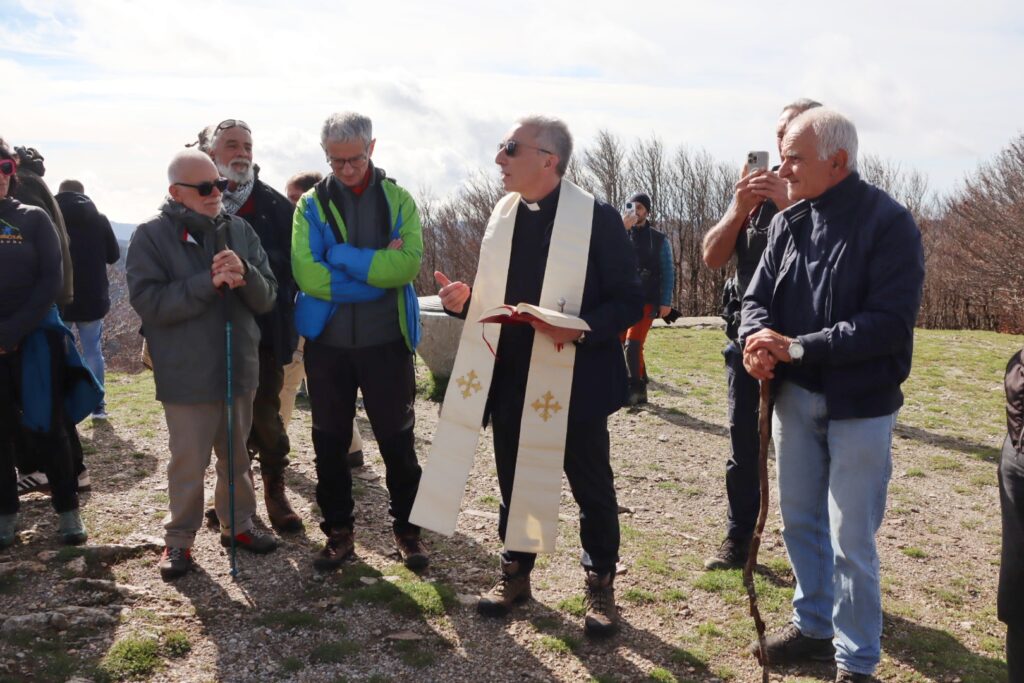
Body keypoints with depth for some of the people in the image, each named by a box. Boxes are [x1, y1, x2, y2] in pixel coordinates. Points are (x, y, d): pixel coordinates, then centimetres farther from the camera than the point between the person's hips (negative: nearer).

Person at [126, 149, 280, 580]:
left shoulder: (239, 231, 4)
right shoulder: (151, 236, -7)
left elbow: (267, 297, 2)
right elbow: (148, 302, -17)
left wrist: (244, 273, -20)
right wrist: (209, 282, -24)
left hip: (239, 367, 4)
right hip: (186, 375, -4)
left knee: (237, 456, 17)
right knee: (188, 464, 5)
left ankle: (238, 525, 34)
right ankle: (178, 540, 23)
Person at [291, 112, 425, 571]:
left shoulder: (397, 199, 0)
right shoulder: (312, 205, 1)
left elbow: (409, 262, -17)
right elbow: (307, 274, -14)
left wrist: (342, 256, -17)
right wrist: (377, 268, -16)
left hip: (386, 342, -1)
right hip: (327, 343, 1)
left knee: (397, 439, 8)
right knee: (330, 442, 11)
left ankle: (407, 529, 25)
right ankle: (338, 531, 27)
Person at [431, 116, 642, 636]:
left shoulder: (598, 218, -11)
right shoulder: (503, 215, 7)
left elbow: (628, 301, -12)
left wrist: (579, 329, -29)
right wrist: (465, 300, -5)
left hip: (574, 379, -5)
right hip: (512, 378, 5)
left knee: (591, 485, 9)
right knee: (514, 480, 15)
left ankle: (600, 585, 27)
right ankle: (515, 572, 34)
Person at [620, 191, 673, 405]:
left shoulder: (659, 239, 5)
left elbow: (668, 272, 4)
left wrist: (666, 302, -6)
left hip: (646, 300, -3)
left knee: (632, 343, -19)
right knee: (623, 345, 4)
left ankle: (634, 388, -12)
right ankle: (640, 389, 16)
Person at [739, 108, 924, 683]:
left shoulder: (889, 223, -14)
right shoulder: (789, 222, 5)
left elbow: (890, 322, -21)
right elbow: (758, 296, 6)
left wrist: (796, 347, -24)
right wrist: (759, 340, -17)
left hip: (860, 406, -6)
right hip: (795, 398, 6)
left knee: (851, 542, 1)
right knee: (801, 523, 18)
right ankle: (814, 626, 37)